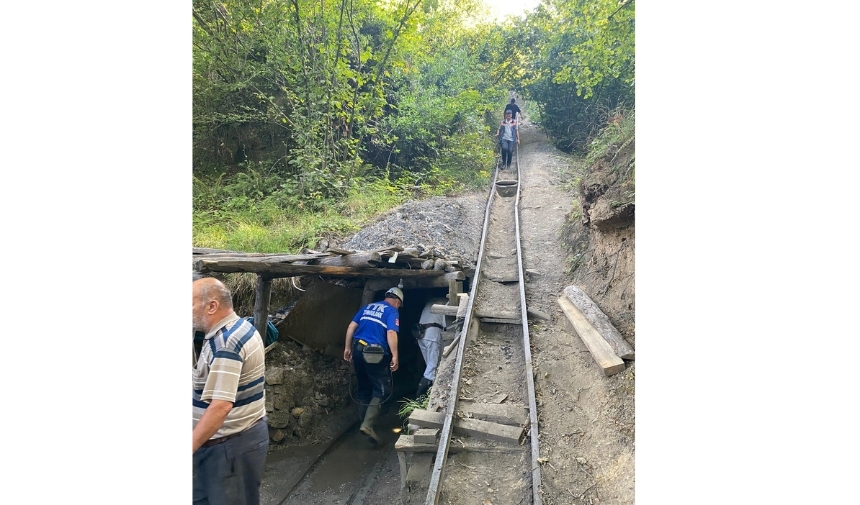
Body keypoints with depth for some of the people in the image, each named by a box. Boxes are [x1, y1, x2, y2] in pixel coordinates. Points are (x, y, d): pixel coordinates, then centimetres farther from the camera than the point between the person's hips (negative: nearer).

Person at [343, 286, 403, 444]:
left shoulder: (368, 307, 18)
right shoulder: (392, 311, -1)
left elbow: (351, 326, 13)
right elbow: (391, 333, -15)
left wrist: (347, 347, 17)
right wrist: (395, 356, -15)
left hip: (358, 349, 7)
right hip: (374, 353, -7)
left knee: (364, 387, 20)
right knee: (382, 389, 2)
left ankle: (364, 421, 31)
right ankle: (368, 424, -11)